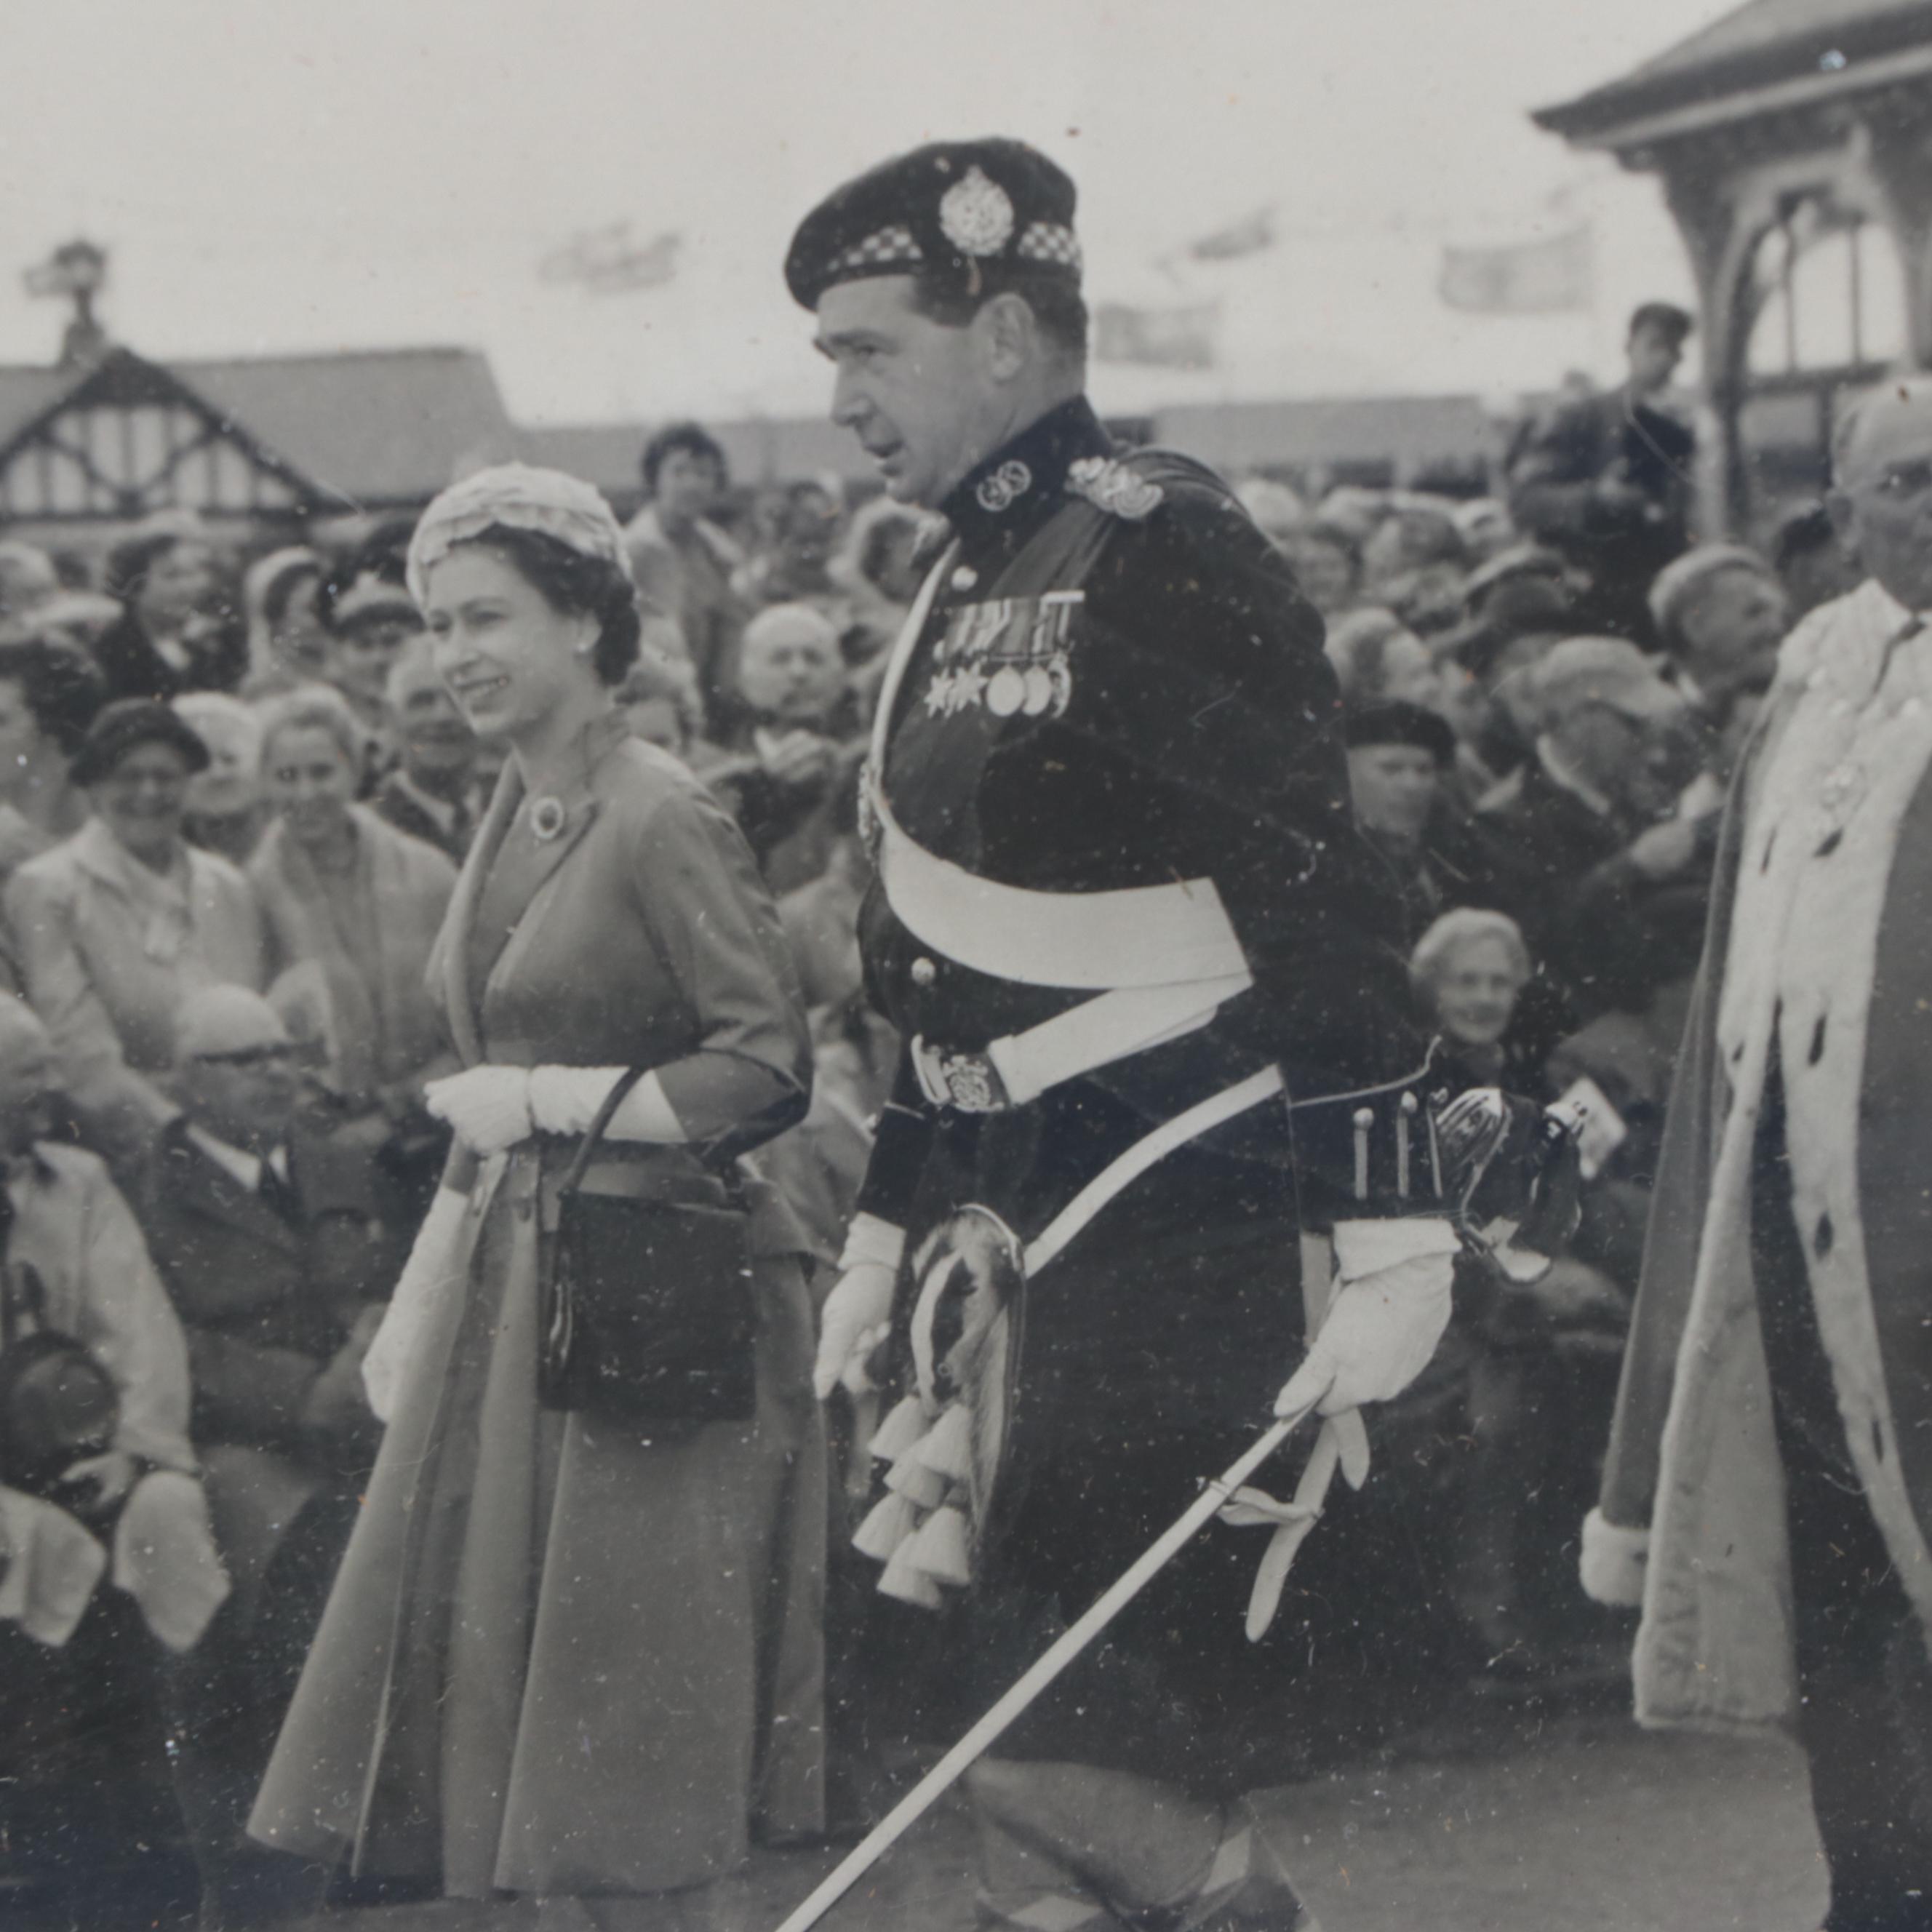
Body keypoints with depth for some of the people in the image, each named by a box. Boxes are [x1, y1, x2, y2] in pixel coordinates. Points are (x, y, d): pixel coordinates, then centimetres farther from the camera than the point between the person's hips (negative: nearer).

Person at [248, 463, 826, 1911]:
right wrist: (419, 1301, 16)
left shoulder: (663, 819, -13)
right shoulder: (514, 820, 12)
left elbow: (772, 1069, -17)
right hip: (510, 1275, 8)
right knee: (484, 1639, 8)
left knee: (612, 1667, -2)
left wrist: (545, 1100, -16)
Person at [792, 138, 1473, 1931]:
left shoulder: (1160, 556, -12)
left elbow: (1326, 913, -19)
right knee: (1025, 1744, 10)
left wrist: (1391, 1248, -23)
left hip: (1175, 1257, -9)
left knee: (1073, 1756, -12)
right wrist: (881, 1239, 24)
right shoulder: (966, 593, 16)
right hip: (1017, 1247, 9)